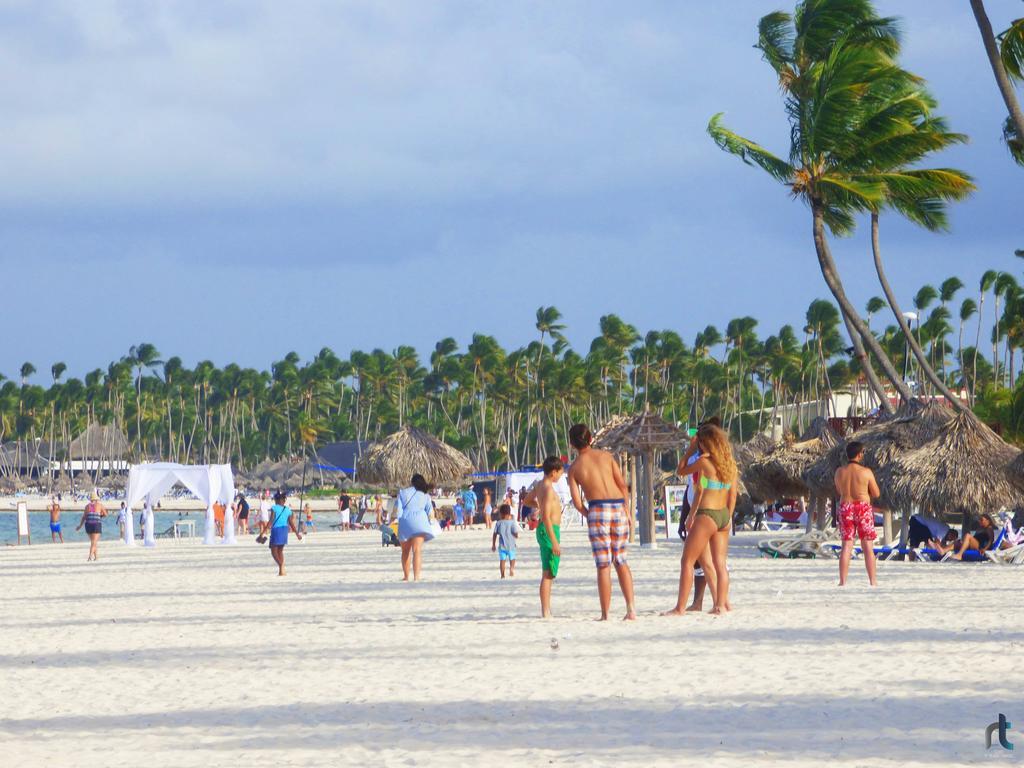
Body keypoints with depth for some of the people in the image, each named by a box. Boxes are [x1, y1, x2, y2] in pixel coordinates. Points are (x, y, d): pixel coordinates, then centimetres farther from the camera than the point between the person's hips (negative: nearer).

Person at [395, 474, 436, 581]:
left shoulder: (403, 492, 6)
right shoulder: (425, 495, 8)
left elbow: (398, 509, -1)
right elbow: (430, 511, 6)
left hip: (405, 521, 1)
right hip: (419, 523, -1)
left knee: (406, 551, 16)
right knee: (417, 550, -10)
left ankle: (406, 576, 27)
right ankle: (416, 577, -25)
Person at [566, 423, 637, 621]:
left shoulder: (574, 468, 5)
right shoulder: (606, 456, 9)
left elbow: (577, 502, -1)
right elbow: (622, 484, 4)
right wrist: (628, 512, 10)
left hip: (597, 510, -2)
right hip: (619, 508, 2)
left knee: (603, 565, 1)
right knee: (621, 560, 14)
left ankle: (605, 615, 0)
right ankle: (631, 608, 4)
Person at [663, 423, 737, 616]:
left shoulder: (704, 461, -12)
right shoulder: (730, 464, 7)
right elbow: (733, 495, 10)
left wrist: (691, 449, 13)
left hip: (706, 515, -6)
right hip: (723, 516, 6)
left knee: (687, 562, 0)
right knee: (720, 563, 9)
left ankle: (680, 607, -2)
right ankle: (722, 604, 6)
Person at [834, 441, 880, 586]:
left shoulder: (840, 472, -1)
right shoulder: (866, 472, -10)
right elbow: (876, 494, -1)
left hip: (845, 508, 3)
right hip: (863, 508, -3)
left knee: (846, 546, 6)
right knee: (868, 547, 5)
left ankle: (843, 581, 1)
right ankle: (873, 581, 5)